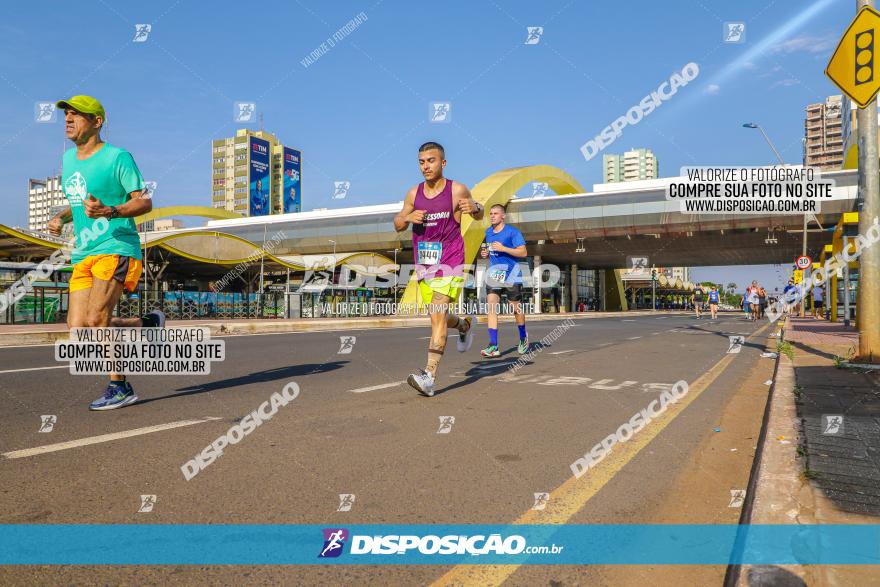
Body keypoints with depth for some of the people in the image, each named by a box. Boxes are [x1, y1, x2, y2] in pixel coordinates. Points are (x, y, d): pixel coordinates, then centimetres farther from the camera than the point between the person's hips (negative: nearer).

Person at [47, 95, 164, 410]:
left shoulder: (118, 157, -5)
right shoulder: (68, 158, 17)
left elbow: (145, 202, -9)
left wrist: (109, 212, -25)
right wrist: (60, 218, 9)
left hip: (116, 248, -7)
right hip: (83, 255, 8)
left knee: (96, 319, -19)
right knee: (78, 332, -1)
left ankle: (119, 387, -2)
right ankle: (148, 324, 20)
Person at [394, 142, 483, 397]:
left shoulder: (457, 190, -4)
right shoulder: (413, 194, 6)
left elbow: (479, 215, 9)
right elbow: (397, 226, 14)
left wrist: (474, 208, -16)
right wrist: (408, 218, -10)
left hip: (450, 264, -5)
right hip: (424, 265, 5)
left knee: (438, 315, -17)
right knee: (438, 317, 16)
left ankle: (429, 376, -19)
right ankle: (465, 324, 50)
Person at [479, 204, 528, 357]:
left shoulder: (512, 231, -8)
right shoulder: (488, 232, 11)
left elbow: (523, 252, -14)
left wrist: (503, 249, -24)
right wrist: (485, 254, 4)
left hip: (511, 274, -5)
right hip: (493, 273, 5)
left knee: (515, 307, 7)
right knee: (491, 306, -10)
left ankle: (523, 337, 33)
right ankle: (493, 346, -13)